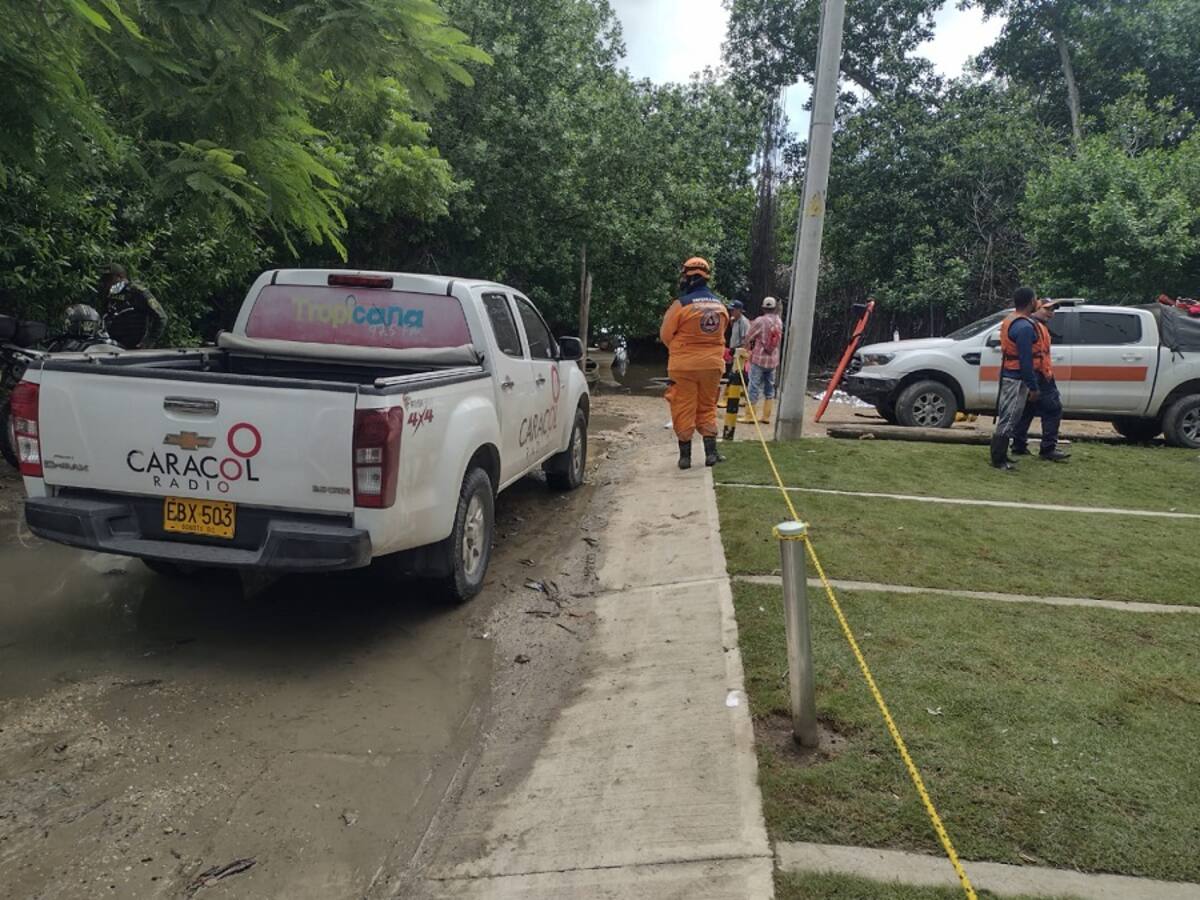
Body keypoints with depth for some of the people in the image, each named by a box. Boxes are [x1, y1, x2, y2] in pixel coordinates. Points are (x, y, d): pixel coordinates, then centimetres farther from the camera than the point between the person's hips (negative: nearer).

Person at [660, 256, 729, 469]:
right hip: (712, 364, 4)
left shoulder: (681, 304, -14)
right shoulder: (720, 305, 2)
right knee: (707, 408, 16)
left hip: (684, 365, -4)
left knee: (683, 409, 5)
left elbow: (665, 334, -5)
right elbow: (722, 332, 12)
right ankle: (711, 452, 12)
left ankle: (685, 455, 8)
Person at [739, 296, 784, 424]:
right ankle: (766, 416, 13)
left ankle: (749, 415, 0)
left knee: (754, 387, -2)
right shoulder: (779, 321, 3)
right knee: (770, 388, 10)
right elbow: (779, 340, 12)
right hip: (773, 360, 5)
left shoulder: (760, 321, -12)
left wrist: (746, 348, 13)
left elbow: (748, 338, -5)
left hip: (759, 359, -5)